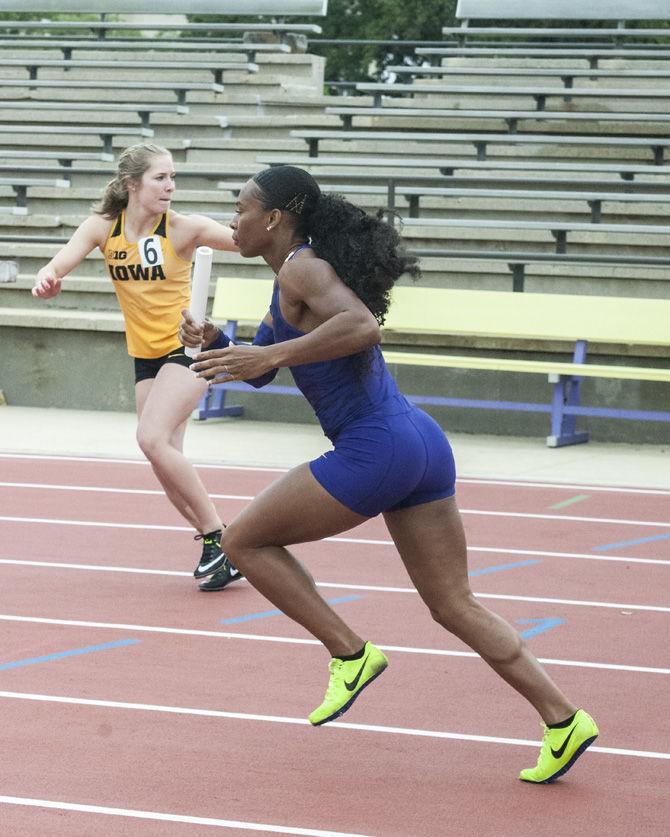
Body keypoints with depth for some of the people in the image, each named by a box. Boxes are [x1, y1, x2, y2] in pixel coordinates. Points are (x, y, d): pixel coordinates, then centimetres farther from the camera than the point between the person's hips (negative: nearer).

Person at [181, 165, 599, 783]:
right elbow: (260, 370, 28)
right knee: (455, 606, 10)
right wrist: (213, 343, 10)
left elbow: (362, 325, -28)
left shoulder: (301, 268, -9)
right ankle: (563, 718, 4)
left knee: (245, 540, 5)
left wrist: (271, 353, -27)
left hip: (374, 451, -10)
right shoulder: (292, 283, 21)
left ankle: (350, 653, 2)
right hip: (423, 446, 10)